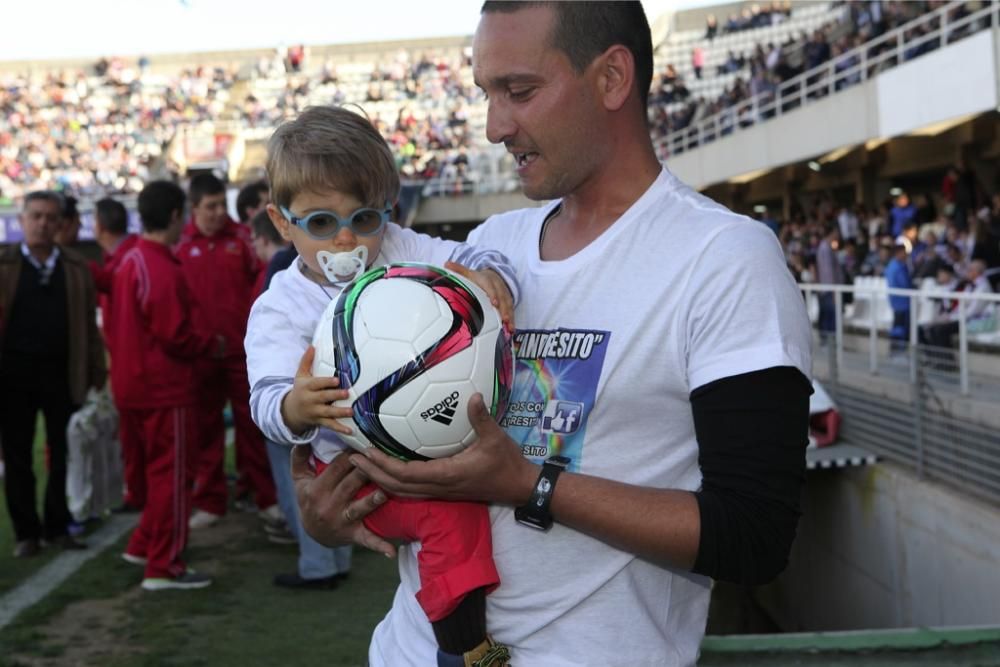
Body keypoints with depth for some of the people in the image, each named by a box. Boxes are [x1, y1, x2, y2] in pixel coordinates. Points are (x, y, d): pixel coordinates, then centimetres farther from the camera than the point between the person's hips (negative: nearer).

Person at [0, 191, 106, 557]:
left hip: (63, 373, 1)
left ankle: (57, 527, 18)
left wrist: (97, 373, 1)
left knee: (65, 454, 5)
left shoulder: (76, 268, 7)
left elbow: (89, 324, 5)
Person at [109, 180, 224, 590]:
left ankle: (144, 546, 29)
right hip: (165, 389, -9)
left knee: (157, 471, 22)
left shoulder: (129, 261, 10)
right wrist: (213, 344, -6)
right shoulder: (163, 270, -20)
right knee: (171, 476, 0)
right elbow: (175, 335, -22)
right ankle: (164, 568, 6)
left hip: (134, 384, 9)